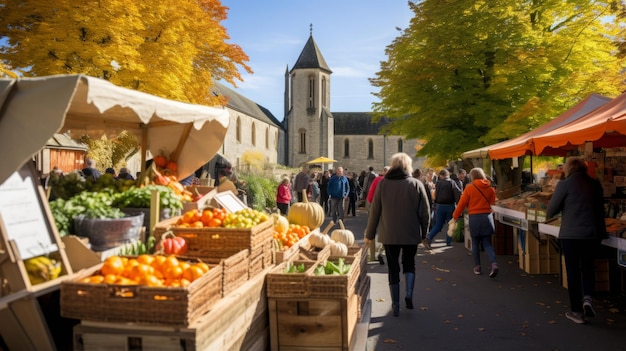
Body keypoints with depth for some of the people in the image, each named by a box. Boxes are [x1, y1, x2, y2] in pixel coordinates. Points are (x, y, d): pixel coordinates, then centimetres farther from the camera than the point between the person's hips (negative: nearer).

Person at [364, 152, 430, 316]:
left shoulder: (383, 183, -4)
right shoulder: (416, 184, -5)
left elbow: (374, 210, -1)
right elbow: (425, 211, -3)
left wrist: (369, 234, 7)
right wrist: (424, 231, 11)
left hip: (389, 234, 0)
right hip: (411, 234, 0)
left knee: (393, 267, 10)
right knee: (409, 263, 19)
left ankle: (395, 304, 13)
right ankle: (409, 294, 1)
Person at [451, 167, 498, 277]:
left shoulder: (469, 188, -7)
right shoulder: (490, 188, 3)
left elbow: (462, 203, -4)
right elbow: (492, 202, 10)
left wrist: (456, 216, 8)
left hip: (474, 217, -3)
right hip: (487, 216, 3)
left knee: (475, 243, 10)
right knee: (487, 243, 8)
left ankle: (477, 267, 15)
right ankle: (494, 264, -11)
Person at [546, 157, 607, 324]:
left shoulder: (565, 184, -10)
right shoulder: (595, 184, 5)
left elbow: (550, 211, -9)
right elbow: (600, 208, 13)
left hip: (570, 234, -4)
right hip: (593, 233, 4)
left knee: (573, 272, 7)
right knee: (588, 268, 21)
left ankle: (577, 311, 13)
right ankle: (587, 298, 1)